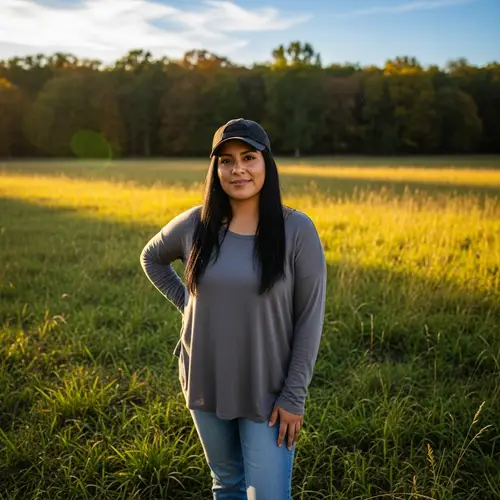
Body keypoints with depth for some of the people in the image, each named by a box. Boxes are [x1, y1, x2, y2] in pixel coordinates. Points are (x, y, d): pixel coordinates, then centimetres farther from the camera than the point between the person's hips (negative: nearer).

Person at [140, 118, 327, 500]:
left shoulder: (297, 230, -13)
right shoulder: (196, 225, -5)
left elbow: (310, 318, -10)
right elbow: (152, 257, 16)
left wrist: (294, 395, -11)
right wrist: (185, 302, 3)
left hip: (268, 391, -3)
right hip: (206, 384, 3)